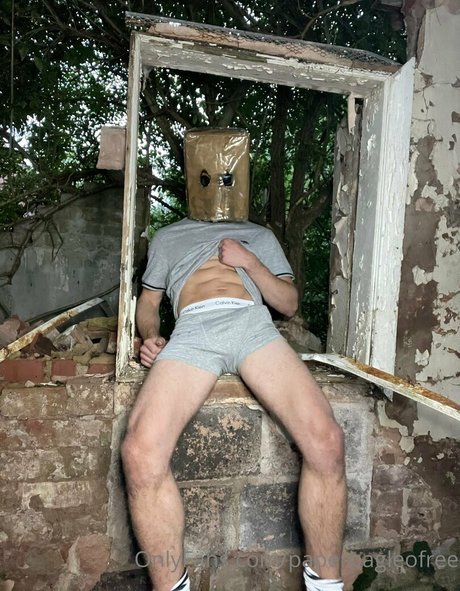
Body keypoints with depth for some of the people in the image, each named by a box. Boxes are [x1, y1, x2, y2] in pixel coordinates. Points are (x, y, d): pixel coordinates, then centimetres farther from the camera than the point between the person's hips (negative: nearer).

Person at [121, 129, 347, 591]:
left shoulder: (259, 235, 34)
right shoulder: (168, 237, 36)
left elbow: (289, 303, 24)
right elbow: (148, 302, 30)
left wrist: (249, 262, 7)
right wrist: (149, 336, 6)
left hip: (253, 322, 0)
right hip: (192, 328, 0)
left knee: (326, 441, -26)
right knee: (141, 452, -28)